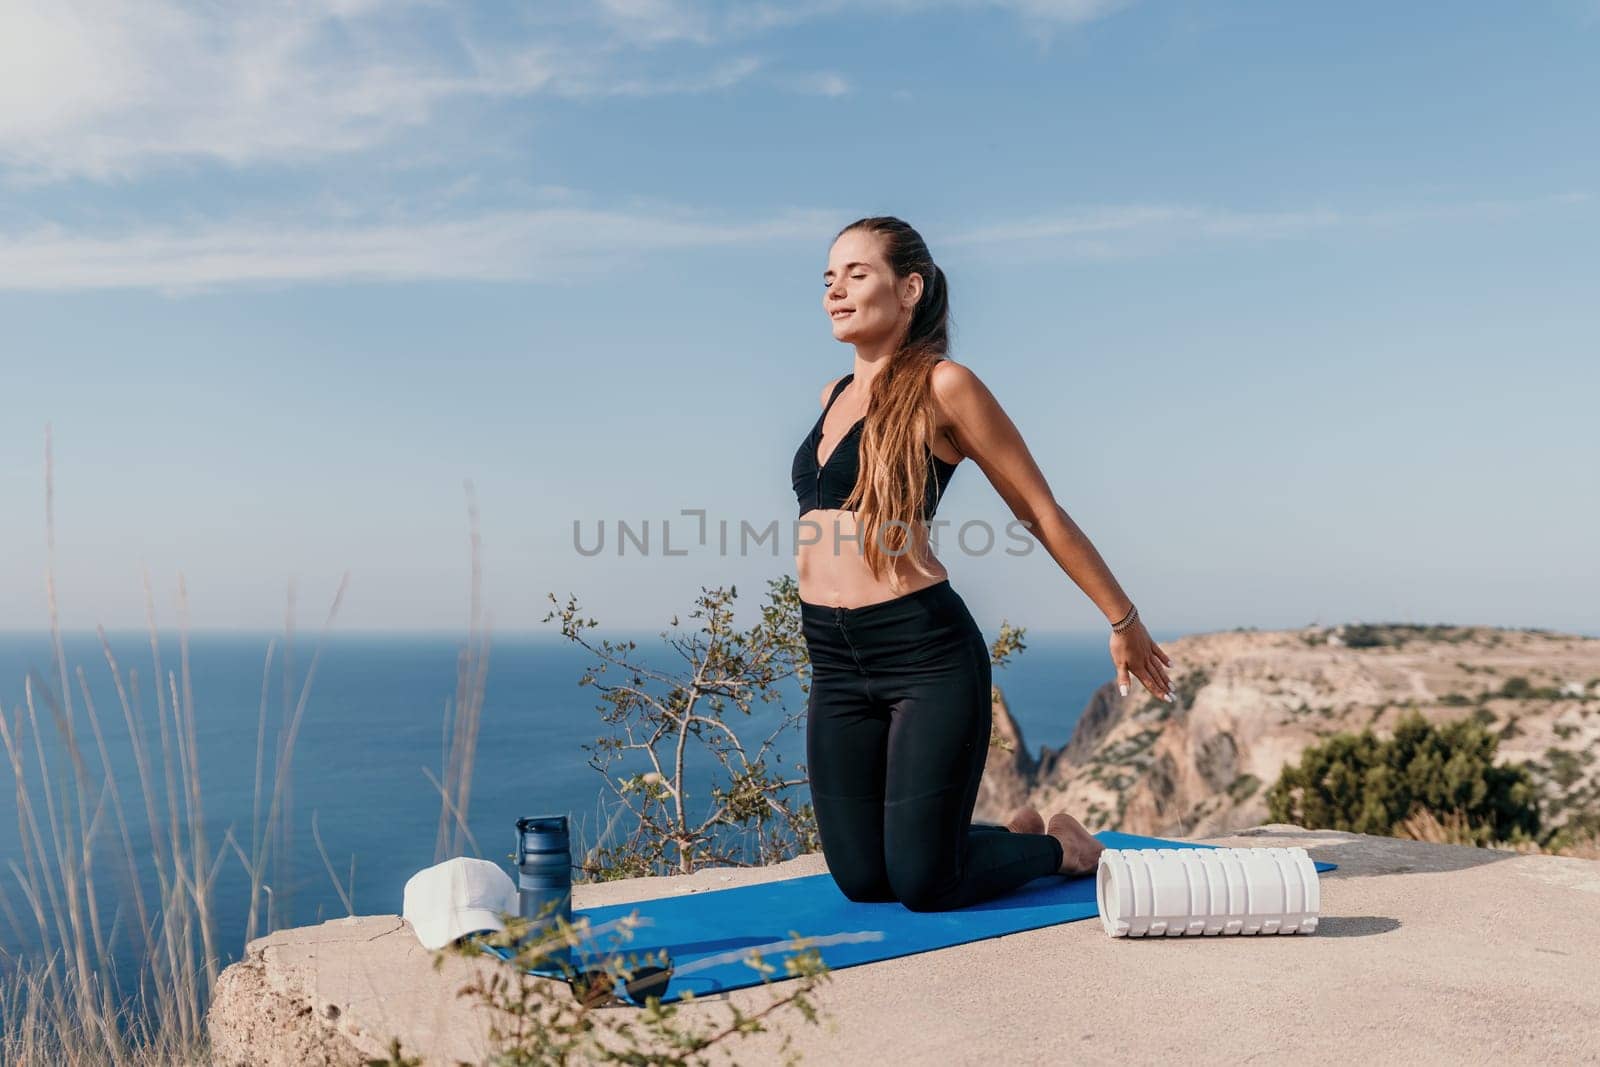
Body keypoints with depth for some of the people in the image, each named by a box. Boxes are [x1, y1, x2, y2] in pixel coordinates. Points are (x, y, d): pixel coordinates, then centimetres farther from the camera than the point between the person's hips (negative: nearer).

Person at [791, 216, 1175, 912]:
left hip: (926, 655, -7)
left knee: (922, 886, -2)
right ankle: (1015, 834, 36)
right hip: (836, 669, 7)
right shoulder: (833, 397, 13)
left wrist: (1124, 621, 2)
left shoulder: (941, 386, -7)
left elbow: (1042, 514, -4)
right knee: (862, 880, 11)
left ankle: (1062, 848, 27)